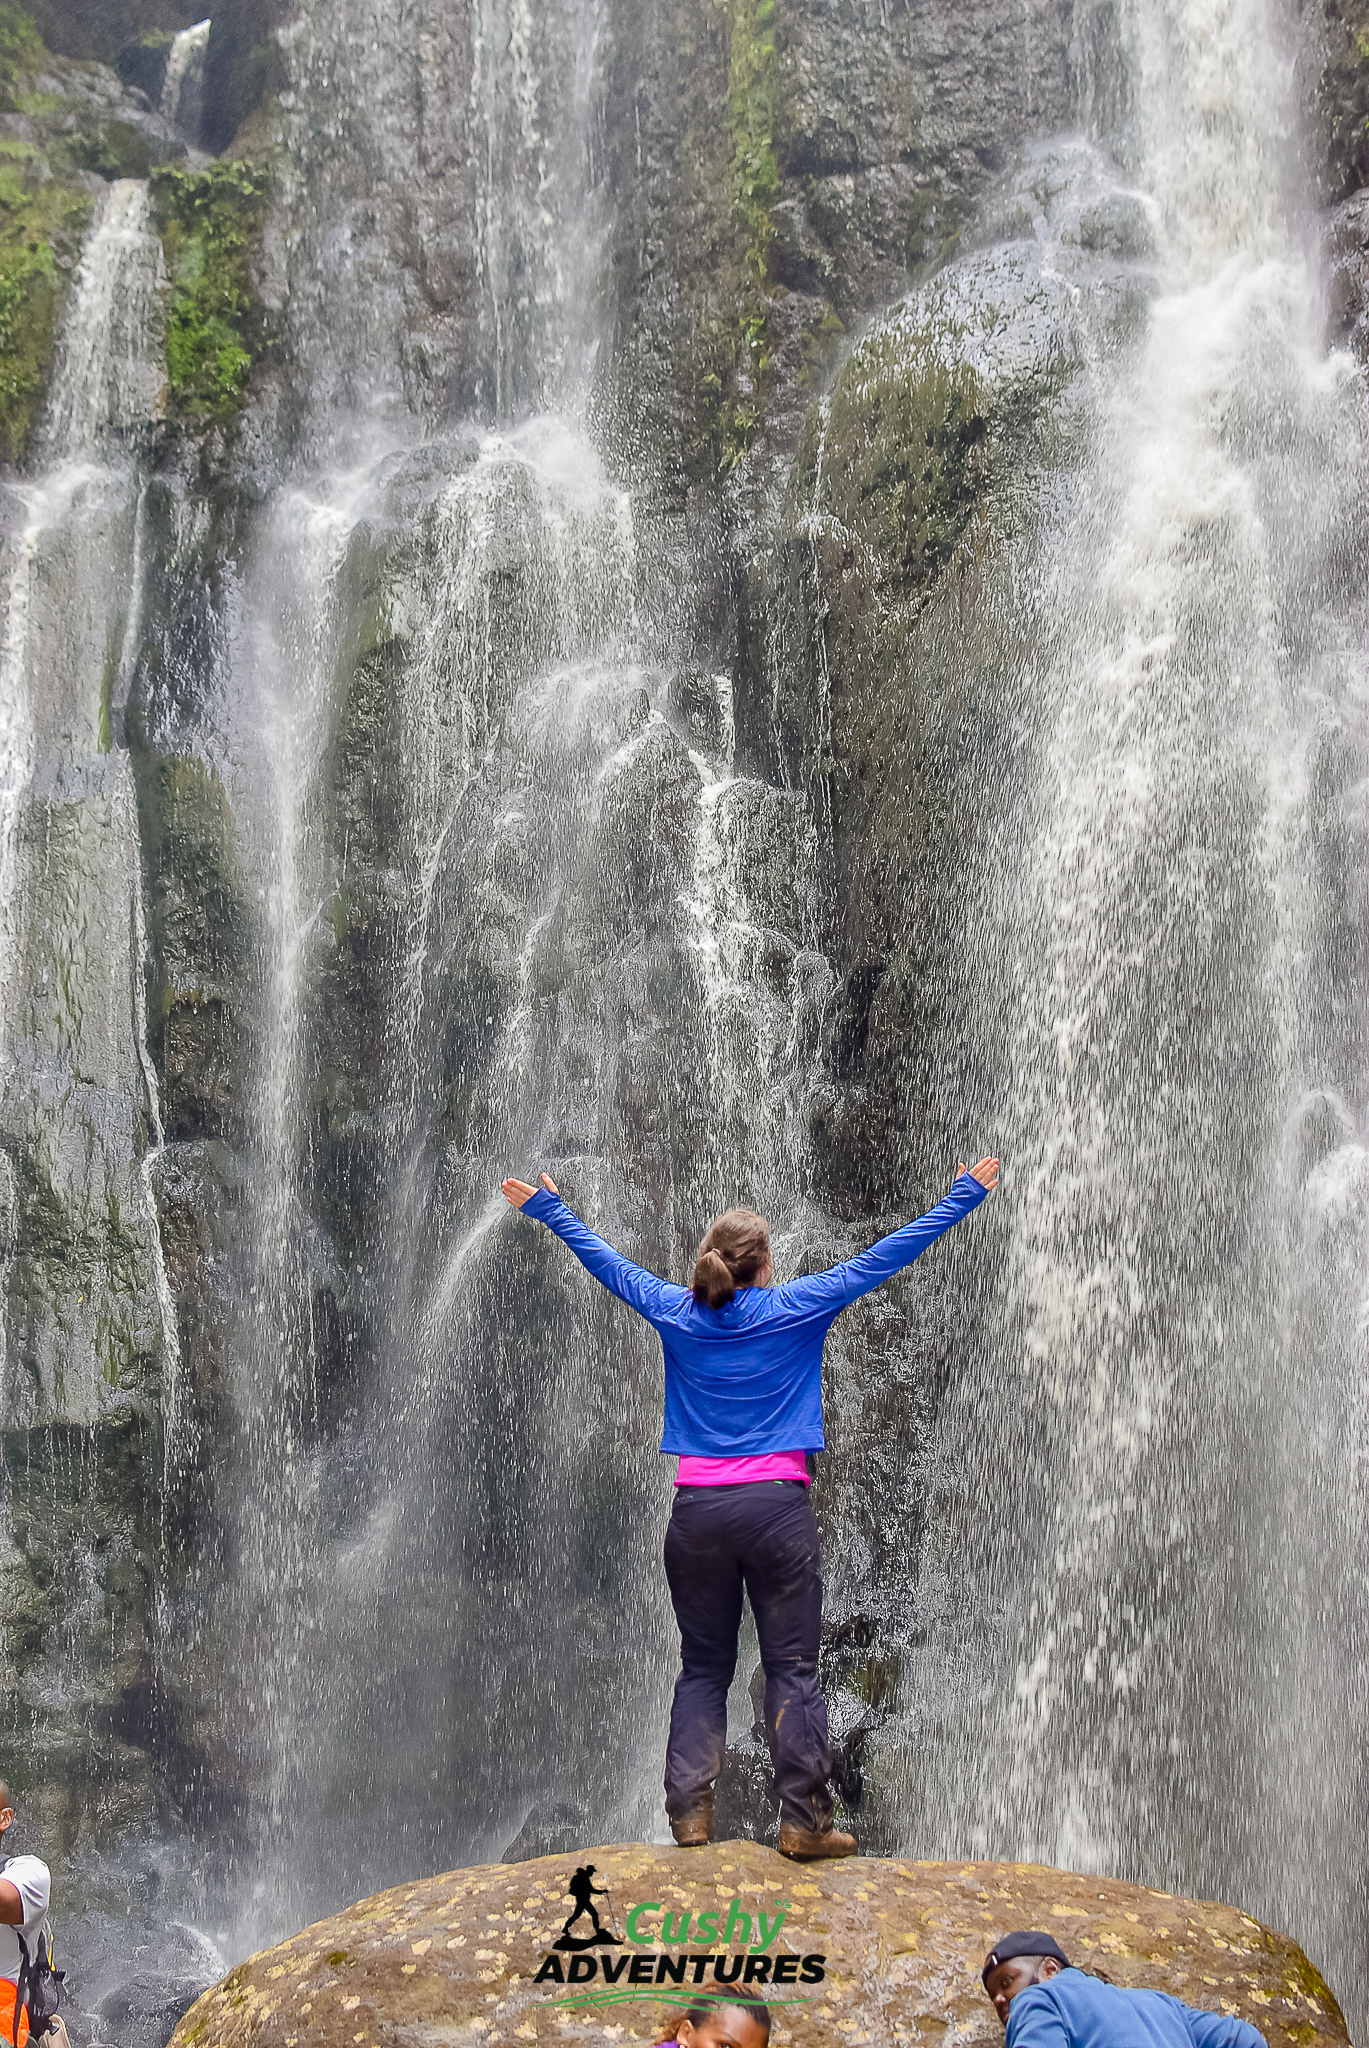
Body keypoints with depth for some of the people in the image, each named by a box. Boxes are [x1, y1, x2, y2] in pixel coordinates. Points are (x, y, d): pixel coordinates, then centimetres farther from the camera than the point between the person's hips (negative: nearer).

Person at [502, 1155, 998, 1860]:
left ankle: (689, 1814, 8)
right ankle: (804, 1822, 0)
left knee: (702, 1666, 11)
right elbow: (882, 1258, 4)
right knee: (792, 1667, 1)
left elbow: (608, 1263, 21)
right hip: (775, 1508, -3)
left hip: (696, 1510, 3)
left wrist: (549, 1209, 36)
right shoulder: (794, 1311, 0)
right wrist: (963, 1197, 12)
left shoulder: (676, 1313, 7)